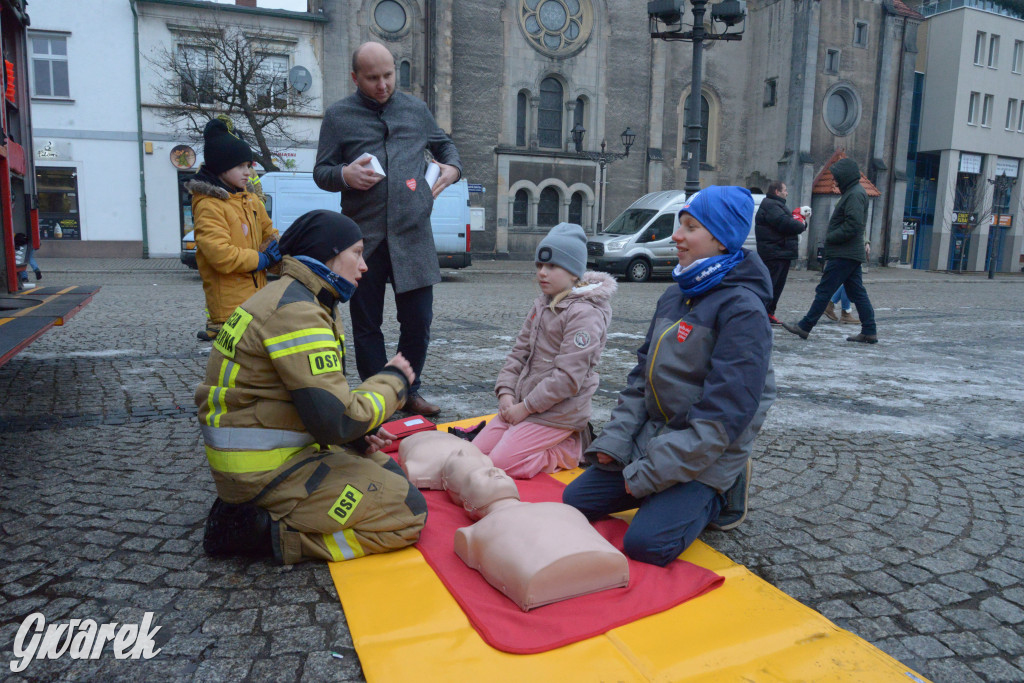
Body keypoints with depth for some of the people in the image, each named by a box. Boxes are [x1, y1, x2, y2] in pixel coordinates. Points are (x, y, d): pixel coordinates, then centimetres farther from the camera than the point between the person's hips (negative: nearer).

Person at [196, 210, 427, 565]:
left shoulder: (297, 298, 12)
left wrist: (358, 433, 2)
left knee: (391, 474, 18)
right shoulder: (296, 312, -21)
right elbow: (336, 422, -26)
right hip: (266, 469, -10)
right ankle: (265, 532, -8)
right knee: (408, 513, -12)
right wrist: (393, 380, -10)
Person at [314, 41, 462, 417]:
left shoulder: (416, 109, 14)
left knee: (418, 319, 3)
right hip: (363, 236, -1)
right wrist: (344, 175, -14)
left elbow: (444, 144, 29)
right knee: (366, 324, 5)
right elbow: (320, 172, 8)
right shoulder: (338, 115, 7)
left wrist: (453, 167, 7)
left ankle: (409, 391, 21)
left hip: (413, 234, 1)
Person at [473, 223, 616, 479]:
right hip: (522, 404, 9)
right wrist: (506, 392, -3)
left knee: (501, 463, -15)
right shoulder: (542, 305, 11)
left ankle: (570, 451, 3)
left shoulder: (585, 314, -18)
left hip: (556, 413, -9)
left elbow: (567, 377, -22)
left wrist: (525, 407, -17)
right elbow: (519, 352, 12)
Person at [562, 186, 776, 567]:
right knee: (574, 501, 3)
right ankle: (668, 495, 17)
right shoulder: (675, 296, 8)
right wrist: (615, 439, 0)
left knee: (646, 543, -21)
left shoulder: (743, 310, -18)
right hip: (652, 435, 7)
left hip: (705, 456, -7)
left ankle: (718, 497, 6)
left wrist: (653, 470, -21)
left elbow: (725, 411, -23)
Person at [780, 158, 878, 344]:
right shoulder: (852, 193, 19)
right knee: (857, 292, 10)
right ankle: (869, 332, 12)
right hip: (852, 253, 10)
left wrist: (830, 237, -14)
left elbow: (852, 225, -23)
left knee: (824, 290, -6)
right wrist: (830, 237, 11)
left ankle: (804, 327, -1)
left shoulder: (855, 194, -14)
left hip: (844, 255, -10)